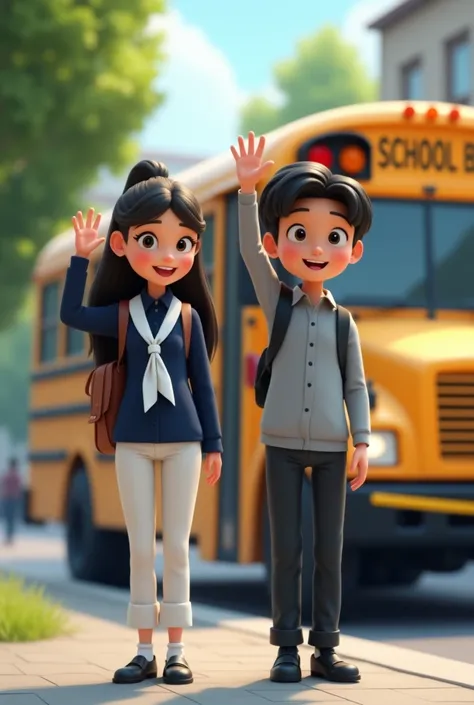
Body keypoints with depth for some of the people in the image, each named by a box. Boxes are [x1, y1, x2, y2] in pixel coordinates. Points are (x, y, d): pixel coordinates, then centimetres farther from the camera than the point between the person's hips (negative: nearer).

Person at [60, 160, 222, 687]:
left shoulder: (189, 317, 2)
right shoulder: (121, 315, 3)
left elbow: (203, 383, 4)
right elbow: (70, 313, -4)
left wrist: (213, 443, 3)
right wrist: (80, 257, -3)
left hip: (182, 440, -1)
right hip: (133, 441, 1)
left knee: (177, 545, 3)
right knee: (140, 546, 4)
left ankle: (175, 650, 11)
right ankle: (145, 650, 12)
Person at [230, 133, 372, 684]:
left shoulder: (344, 321, 5)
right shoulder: (278, 305, 2)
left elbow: (355, 384, 7)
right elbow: (249, 249, -9)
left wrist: (362, 441, 0)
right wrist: (247, 190, -19)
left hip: (330, 446, 1)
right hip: (283, 442, -1)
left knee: (330, 548, 4)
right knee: (286, 548, 1)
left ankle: (324, 648, 12)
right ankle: (287, 647, 9)